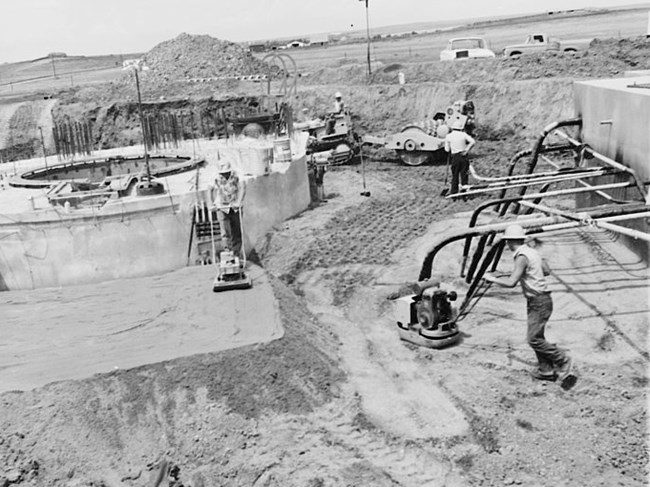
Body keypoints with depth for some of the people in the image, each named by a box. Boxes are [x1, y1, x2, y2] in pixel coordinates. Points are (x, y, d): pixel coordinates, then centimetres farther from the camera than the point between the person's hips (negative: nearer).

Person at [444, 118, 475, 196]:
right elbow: (473, 142, -12)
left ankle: (454, 192, 9)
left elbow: (447, 149, 1)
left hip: (455, 157, 0)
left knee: (455, 175, 8)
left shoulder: (448, 136, -2)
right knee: (464, 175, 6)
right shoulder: (463, 134, -2)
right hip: (464, 157, 0)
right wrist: (467, 150, -6)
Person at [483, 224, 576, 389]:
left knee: (534, 338, -8)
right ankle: (546, 370, 19)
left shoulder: (522, 257, -20)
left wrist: (492, 278, -14)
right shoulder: (532, 251, 8)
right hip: (536, 301, 10)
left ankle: (563, 362, 1)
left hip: (540, 302, -10)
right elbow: (547, 270, 21)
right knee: (536, 336, 13)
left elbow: (511, 282, -27)